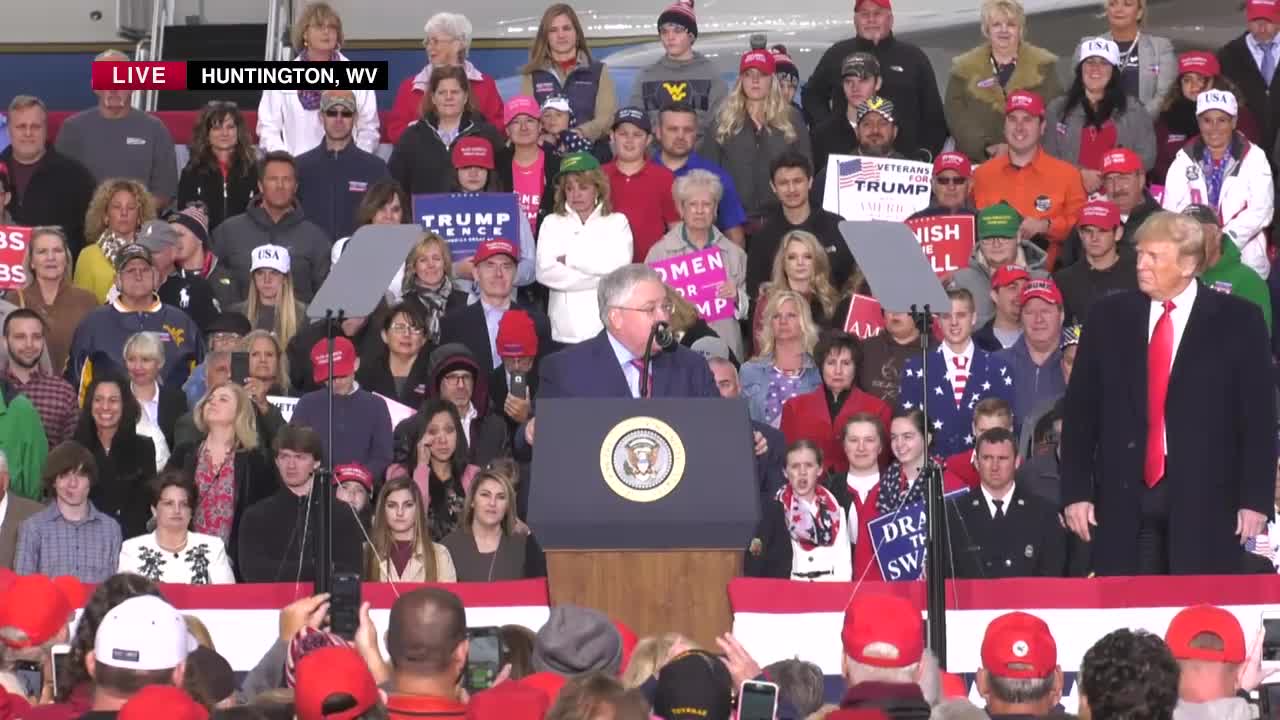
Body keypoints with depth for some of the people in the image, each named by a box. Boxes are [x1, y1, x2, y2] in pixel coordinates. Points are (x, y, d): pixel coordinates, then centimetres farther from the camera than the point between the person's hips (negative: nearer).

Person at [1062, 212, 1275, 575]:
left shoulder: (1238, 321, 2)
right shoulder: (1109, 316, 9)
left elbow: (1259, 417, 0)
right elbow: (1080, 410, 9)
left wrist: (1256, 500, -5)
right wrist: (1075, 492, 3)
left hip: (1205, 500, -2)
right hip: (1124, 498, 2)